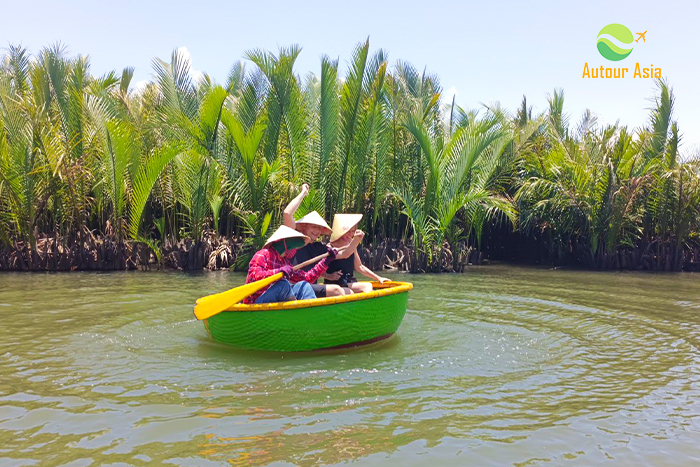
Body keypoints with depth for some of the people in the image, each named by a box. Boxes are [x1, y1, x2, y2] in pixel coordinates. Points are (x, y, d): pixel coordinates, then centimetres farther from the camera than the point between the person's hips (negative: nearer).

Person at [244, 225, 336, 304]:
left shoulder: (286, 262, 18)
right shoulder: (263, 255, -6)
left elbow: (306, 277, 14)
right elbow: (253, 276, -23)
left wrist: (326, 261, 14)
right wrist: (278, 271, -34)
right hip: (257, 301, -8)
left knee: (303, 285, -7)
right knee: (283, 284, -30)